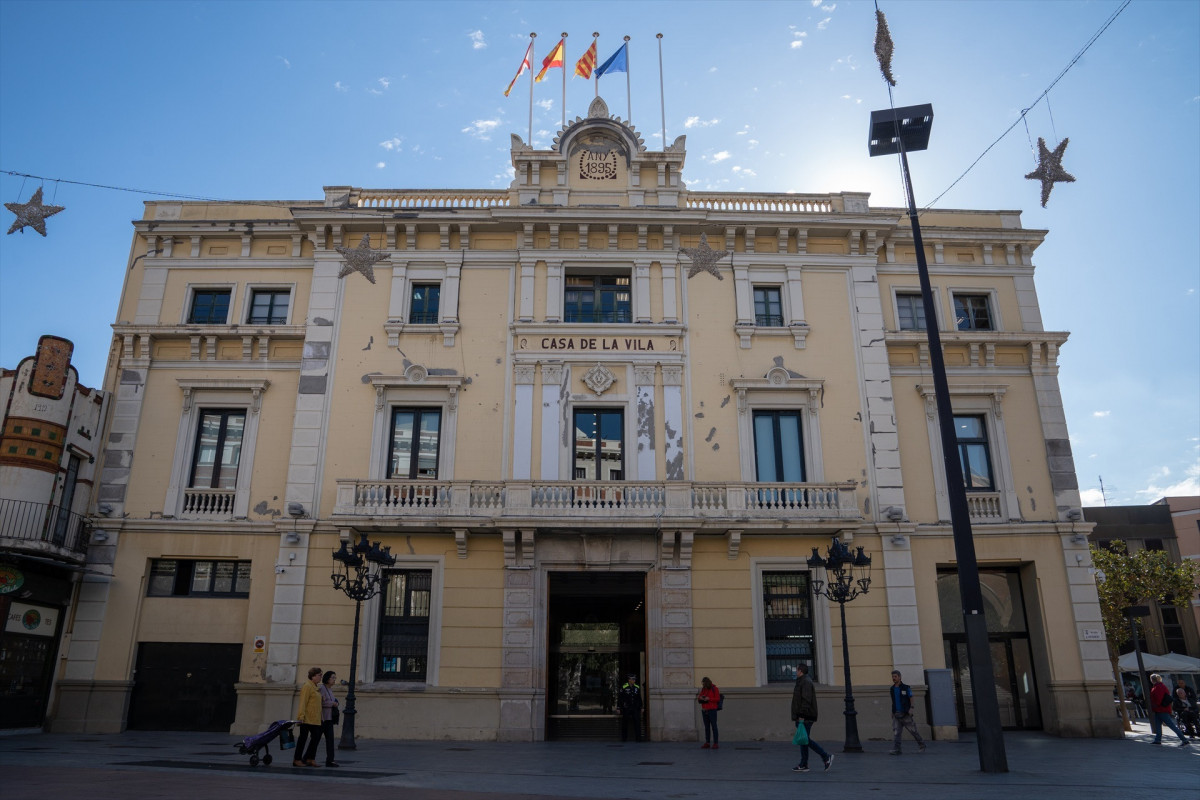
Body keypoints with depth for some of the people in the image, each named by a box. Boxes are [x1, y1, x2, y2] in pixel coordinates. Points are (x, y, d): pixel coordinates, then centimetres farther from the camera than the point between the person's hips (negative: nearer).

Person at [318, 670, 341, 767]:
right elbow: (320, 702, -19)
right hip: (321, 718, -8)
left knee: (330, 739, -1)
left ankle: (330, 760, -4)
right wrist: (333, 703, -14)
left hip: (328, 718, 8)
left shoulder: (330, 689, 16)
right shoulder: (321, 688, -11)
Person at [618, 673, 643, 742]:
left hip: (635, 708, 2)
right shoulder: (624, 687, -7)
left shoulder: (637, 688, 5)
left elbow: (639, 698, 14)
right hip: (626, 709, -2)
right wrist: (619, 707, -6)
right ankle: (623, 738, 20)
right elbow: (619, 698, -4)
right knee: (625, 723, 8)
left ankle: (638, 738, -1)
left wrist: (641, 707, 13)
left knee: (637, 723, -6)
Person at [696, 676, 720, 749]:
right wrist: (699, 698, -9)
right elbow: (699, 701, 15)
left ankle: (716, 743, -4)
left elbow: (718, 699, -8)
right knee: (706, 727, 6)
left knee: (714, 726, -5)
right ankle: (707, 743, 8)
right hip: (704, 710, 5)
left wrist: (709, 699, -20)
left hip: (712, 710, -5)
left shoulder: (714, 689, -3)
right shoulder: (703, 689, 13)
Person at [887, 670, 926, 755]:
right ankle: (896, 750, -9)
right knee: (896, 732, -7)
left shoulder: (906, 687, -3)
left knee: (912, 730, 5)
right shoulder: (892, 688, 11)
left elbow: (911, 698, -3)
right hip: (896, 714, 4)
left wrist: (911, 708, -15)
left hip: (905, 714, -4)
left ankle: (921, 744, 29)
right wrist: (892, 711, 15)